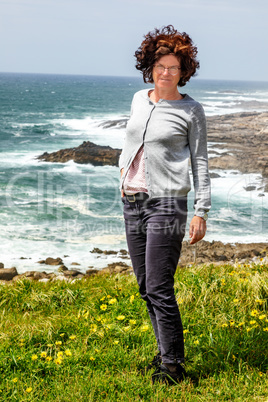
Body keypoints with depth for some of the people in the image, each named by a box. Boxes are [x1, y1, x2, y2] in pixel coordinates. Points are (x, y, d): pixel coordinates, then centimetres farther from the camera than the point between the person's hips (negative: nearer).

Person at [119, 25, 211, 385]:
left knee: (160, 289, -9)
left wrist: (202, 211, -6)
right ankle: (166, 352, 25)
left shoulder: (191, 111, -2)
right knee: (146, 288, 11)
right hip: (132, 202, 6)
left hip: (167, 203, -6)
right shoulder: (139, 99, 12)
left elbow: (200, 162, -1)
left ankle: (173, 365, 2)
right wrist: (124, 169, 18)